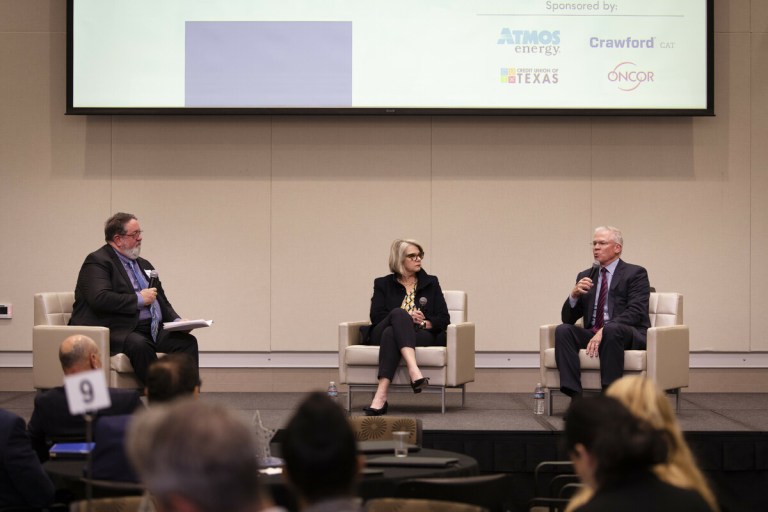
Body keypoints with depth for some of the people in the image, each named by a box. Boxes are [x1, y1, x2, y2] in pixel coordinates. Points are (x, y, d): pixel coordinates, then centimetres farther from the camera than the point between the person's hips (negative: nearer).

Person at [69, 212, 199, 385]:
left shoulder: (143, 264, 24)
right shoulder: (97, 261, -2)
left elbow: (161, 301, 28)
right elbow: (100, 299, -19)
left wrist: (176, 321, 7)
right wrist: (138, 299, -11)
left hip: (153, 330, 8)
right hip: (115, 330, -8)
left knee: (187, 341, -18)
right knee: (140, 345, -38)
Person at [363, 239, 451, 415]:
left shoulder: (431, 283, 20)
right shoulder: (383, 284, 18)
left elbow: (444, 318, 11)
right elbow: (376, 316, 2)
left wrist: (424, 323, -10)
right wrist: (406, 318, -12)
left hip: (422, 335, 0)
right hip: (382, 334, 0)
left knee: (390, 334, -37)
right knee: (399, 313, -36)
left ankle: (381, 396, -55)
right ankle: (414, 369, -58)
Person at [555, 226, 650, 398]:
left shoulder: (635, 273, 3)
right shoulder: (585, 276, 19)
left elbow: (635, 312, -12)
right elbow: (568, 319, 16)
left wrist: (603, 331, -24)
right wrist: (574, 295, -6)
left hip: (629, 336, -5)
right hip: (593, 333, 5)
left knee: (611, 330, -38)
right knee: (563, 330, -23)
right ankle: (574, 396, -33)